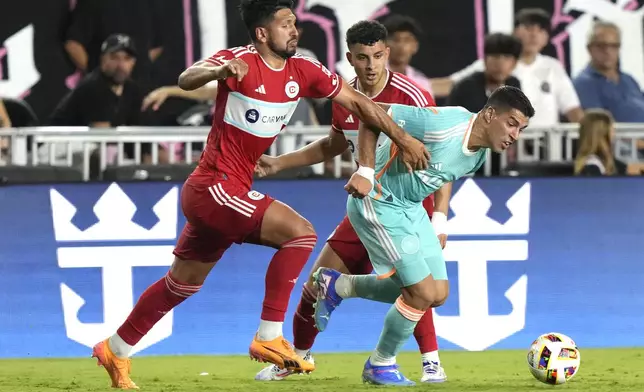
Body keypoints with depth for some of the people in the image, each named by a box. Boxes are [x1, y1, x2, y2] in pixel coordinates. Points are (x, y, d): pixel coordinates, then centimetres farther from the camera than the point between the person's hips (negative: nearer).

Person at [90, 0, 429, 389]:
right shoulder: (240, 61, -17)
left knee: (183, 283, 19)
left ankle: (116, 350, 33)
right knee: (299, 232, -19)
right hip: (215, 186, -8)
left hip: (227, 193, 8)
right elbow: (186, 79, -34)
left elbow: (357, 101, 11)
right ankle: (269, 338, -16)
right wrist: (220, 70, -55)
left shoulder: (303, 71, 3)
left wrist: (403, 139, 9)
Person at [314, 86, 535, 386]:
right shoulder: (443, 125, -30)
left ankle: (337, 286, 21)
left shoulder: (479, 155, -2)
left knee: (438, 293, 8)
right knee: (424, 292, -11)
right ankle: (380, 366, 13)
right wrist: (366, 171, -28)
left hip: (410, 209, 9)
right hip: (377, 203, -9)